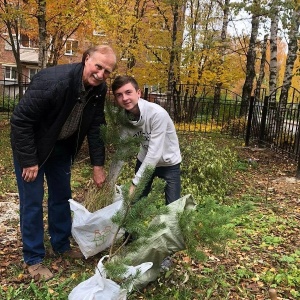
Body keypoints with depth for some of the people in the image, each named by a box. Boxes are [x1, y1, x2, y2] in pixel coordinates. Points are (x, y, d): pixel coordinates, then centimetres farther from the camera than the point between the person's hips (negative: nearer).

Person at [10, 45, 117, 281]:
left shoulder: (99, 89, -13)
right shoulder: (53, 81, -34)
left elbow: (95, 127, -4)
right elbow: (20, 120, -28)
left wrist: (98, 164, -7)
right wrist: (29, 161, -24)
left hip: (61, 147, 6)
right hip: (32, 145, -6)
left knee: (62, 196, 13)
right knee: (32, 201, -1)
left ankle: (62, 245, 31)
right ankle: (33, 259, 13)